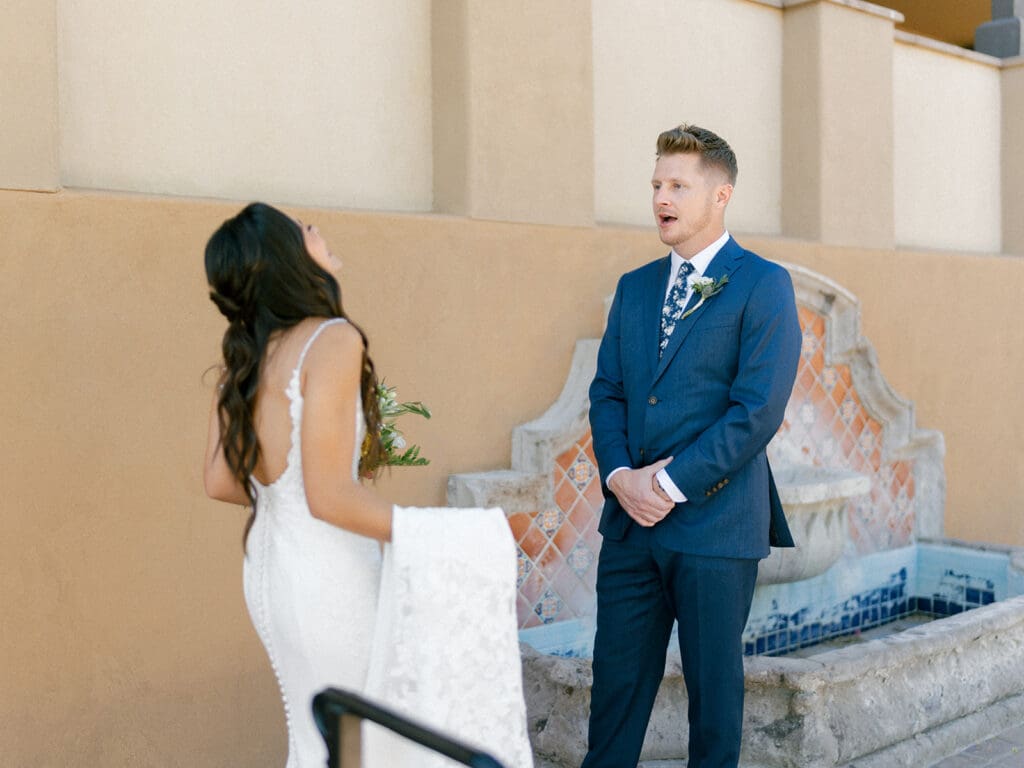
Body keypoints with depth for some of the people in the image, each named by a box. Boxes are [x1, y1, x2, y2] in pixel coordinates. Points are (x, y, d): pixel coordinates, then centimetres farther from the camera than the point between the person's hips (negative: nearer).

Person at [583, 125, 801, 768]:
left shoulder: (763, 285, -5)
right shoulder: (635, 287, 14)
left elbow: (758, 408, -13)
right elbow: (606, 391, 11)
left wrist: (671, 483, -15)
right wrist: (619, 474, -7)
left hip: (715, 521, -5)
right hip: (630, 520, 5)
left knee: (713, 681, 9)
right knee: (617, 677, 11)